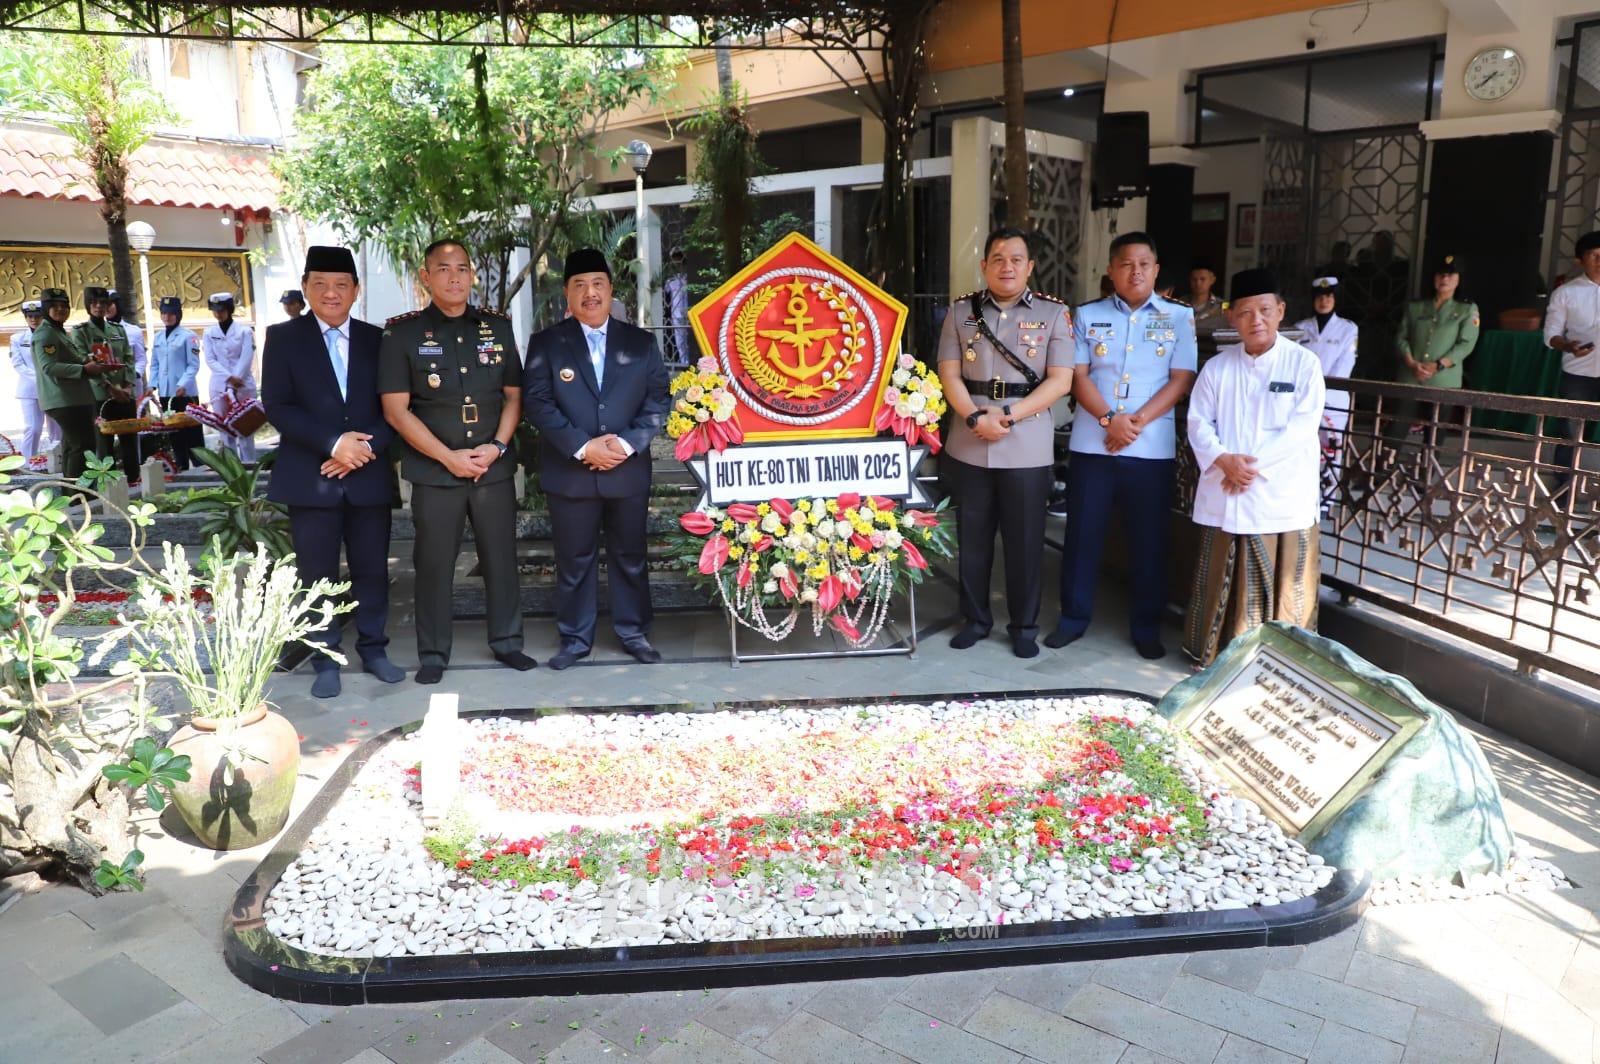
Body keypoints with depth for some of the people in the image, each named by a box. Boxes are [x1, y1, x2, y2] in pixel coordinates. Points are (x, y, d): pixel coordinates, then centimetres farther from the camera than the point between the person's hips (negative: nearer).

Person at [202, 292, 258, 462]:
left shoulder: (244, 331, 1)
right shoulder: (209, 333, 8)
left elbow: (246, 359, -6)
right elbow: (210, 360, 1)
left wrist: (234, 382, -13)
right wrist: (229, 377, -13)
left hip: (243, 386, -2)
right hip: (219, 387, 2)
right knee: (225, 429, 2)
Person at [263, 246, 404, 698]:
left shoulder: (375, 339, 10)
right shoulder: (283, 337, 4)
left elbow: (391, 407, 6)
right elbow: (277, 406, -5)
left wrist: (366, 446, -11)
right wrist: (333, 443, -16)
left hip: (368, 475, 2)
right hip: (311, 478, -2)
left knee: (372, 569, 7)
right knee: (318, 574, 3)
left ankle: (373, 649, 22)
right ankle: (325, 660, 15)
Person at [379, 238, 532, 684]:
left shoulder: (497, 327, 7)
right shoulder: (403, 333, -1)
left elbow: (514, 395, 9)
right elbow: (396, 409, -6)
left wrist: (496, 447, -7)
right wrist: (449, 457, -13)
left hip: (494, 467, 3)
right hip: (435, 470, -2)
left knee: (501, 558, 8)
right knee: (434, 564, 4)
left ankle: (506, 641, 23)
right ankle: (432, 654, 17)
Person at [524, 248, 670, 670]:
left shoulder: (641, 342, 7)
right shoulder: (545, 343, 3)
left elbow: (658, 399, 1)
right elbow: (538, 402, -6)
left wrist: (628, 443, -14)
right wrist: (583, 447, -17)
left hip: (629, 471, 1)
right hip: (569, 472, -1)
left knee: (630, 557, 11)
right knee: (574, 560, 7)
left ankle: (634, 632, 24)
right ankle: (575, 638, 20)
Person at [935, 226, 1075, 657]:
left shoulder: (1054, 313, 1)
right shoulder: (961, 311, 6)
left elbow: (1060, 380, -5)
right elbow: (949, 374, 1)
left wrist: (1008, 416, -14)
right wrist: (975, 417, -15)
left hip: (1027, 449, -2)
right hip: (969, 446, 2)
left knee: (1025, 541, 6)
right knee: (972, 538, 11)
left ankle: (1024, 625, 21)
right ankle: (975, 618, 26)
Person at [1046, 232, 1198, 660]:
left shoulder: (1179, 317, 4)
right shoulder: (1087, 316, 6)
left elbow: (1181, 380, -2)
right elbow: (1077, 376, -1)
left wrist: (1138, 422, -14)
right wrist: (1109, 419, -16)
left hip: (1153, 447, 0)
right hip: (1092, 444, 1)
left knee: (1148, 539, 7)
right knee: (1082, 534, 6)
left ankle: (1146, 627, 20)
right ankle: (1073, 616, 21)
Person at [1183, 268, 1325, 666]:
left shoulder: (1303, 363, -2)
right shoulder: (1218, 366, 7)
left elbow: (1302, 427, -9)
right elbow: (1199, 421, 3)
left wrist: (1254, 464, -16)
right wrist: (1224, 461, -14)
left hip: (1282, 496, -2)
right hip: (1224, 495, 3)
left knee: (1282, 587, 3)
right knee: (1221, 583, 10)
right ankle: (1215, 653, 23)